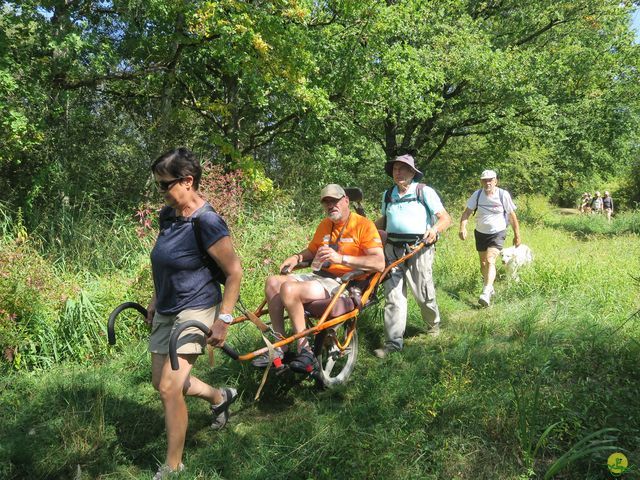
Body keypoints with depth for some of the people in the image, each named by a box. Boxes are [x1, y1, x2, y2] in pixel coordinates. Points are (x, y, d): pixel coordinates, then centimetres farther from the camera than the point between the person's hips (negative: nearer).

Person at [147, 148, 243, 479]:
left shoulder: (206, 222, -21)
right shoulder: (167, 215, 3)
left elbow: (234, 271, -18)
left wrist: (223, 320, -19)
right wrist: (155, 301, 21)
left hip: (195, 310, -9)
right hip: (166, 311, 9)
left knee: (169, 388, -11)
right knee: (162, 383, 17)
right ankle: (220, 397, 40)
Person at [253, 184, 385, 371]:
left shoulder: (363, 225, -7)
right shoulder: (325, 225, 16)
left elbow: (379, 263, -19)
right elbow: (312, 250, 31)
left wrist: (341, 258, -28)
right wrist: (296, 257, 7)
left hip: (344, 284, -8)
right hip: (321, 276, 8)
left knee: (289, 289, -27)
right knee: (273, 282, -8)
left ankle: (304, 350, -15)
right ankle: (279, 347, -6)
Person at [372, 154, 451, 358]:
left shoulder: (425, 192, 0)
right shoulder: (387, 195, 15)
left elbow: (445, 218, -3)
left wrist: (435, 229, -23)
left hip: (419, 249, -4)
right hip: (392, 249, 4)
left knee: (423, 294, 4)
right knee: (393, 296, -1)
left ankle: (434, 323, 36)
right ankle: (393, 342, 3)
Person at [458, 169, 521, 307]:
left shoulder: (503, 195, -13)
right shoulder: (477, 195, -7)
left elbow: (512, 216, -5)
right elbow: (467, 212, -10)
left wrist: (517, 235, 0)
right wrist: (462, 227, -28)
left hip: (497, 234, -4)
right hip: (480, 233, 4)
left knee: (490, 261, -21)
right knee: (483, 263, 16)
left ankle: (486, 293, -29)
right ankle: (489, 286, 39)